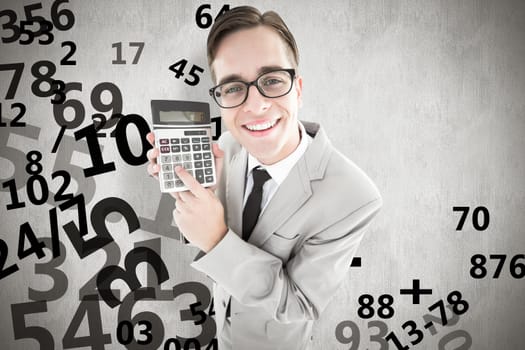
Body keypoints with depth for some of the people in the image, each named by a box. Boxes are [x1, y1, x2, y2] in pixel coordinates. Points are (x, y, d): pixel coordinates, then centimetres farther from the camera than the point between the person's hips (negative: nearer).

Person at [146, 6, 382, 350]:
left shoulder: (353, 198, -34)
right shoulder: (229, 146, -20)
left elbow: (300, 306, -26)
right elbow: (223, 220, -6)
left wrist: (217, 241, -40)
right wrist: (188, 184, -27)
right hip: (225, 316, 4)